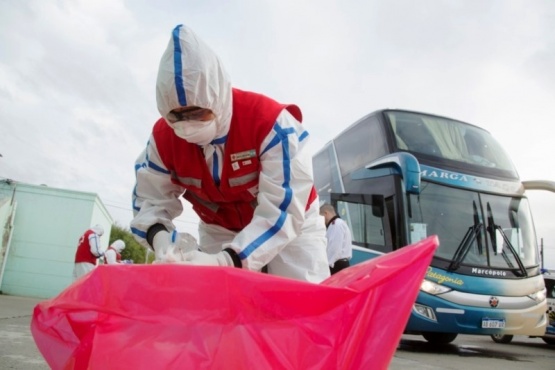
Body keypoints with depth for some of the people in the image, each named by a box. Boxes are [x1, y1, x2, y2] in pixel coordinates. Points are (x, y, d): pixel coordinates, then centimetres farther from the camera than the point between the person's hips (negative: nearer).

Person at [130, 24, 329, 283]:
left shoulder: (270, 121, -32)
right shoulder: (164, 136, -17)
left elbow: (284, 209, -35)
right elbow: (150, 199, -10)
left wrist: (226, 260, -45)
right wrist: (160, 239, -34)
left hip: (292, 224, -3)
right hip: (219, 231, 4)